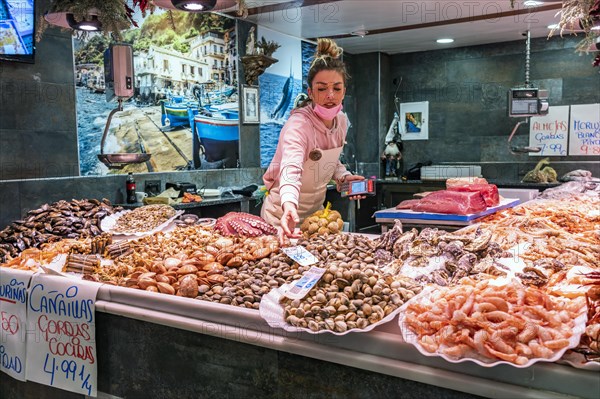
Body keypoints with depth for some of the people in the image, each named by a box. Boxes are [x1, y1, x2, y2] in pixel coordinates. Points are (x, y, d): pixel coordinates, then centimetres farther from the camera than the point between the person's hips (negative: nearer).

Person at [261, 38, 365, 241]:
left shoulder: (341, 120, -5)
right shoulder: (298, 124, -28)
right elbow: (291, 169, -46)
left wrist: (343, 176, -9)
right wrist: (289, 206, -64)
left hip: (316, 209, 7)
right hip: (285, 212, -6)